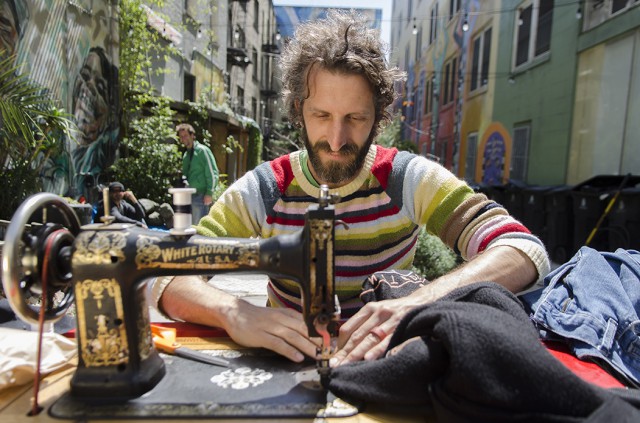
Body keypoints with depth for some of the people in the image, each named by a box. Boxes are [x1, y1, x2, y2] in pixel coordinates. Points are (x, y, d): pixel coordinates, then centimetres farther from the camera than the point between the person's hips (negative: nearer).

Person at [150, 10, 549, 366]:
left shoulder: (410, 179, -11)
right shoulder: (262, 191, -9)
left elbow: (526, 251, -19)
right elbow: (167, 277, -12)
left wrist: (418, 302, -37)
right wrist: (233, 313, -34)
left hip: (385, 360, 0)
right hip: (288, 365, 1)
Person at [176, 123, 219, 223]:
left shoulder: (202, 150, -5)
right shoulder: (185, 155, 17)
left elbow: (212, 173, -11)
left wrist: (209, 193, -16)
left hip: (201, 196, -7)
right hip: (189, 196, 8)